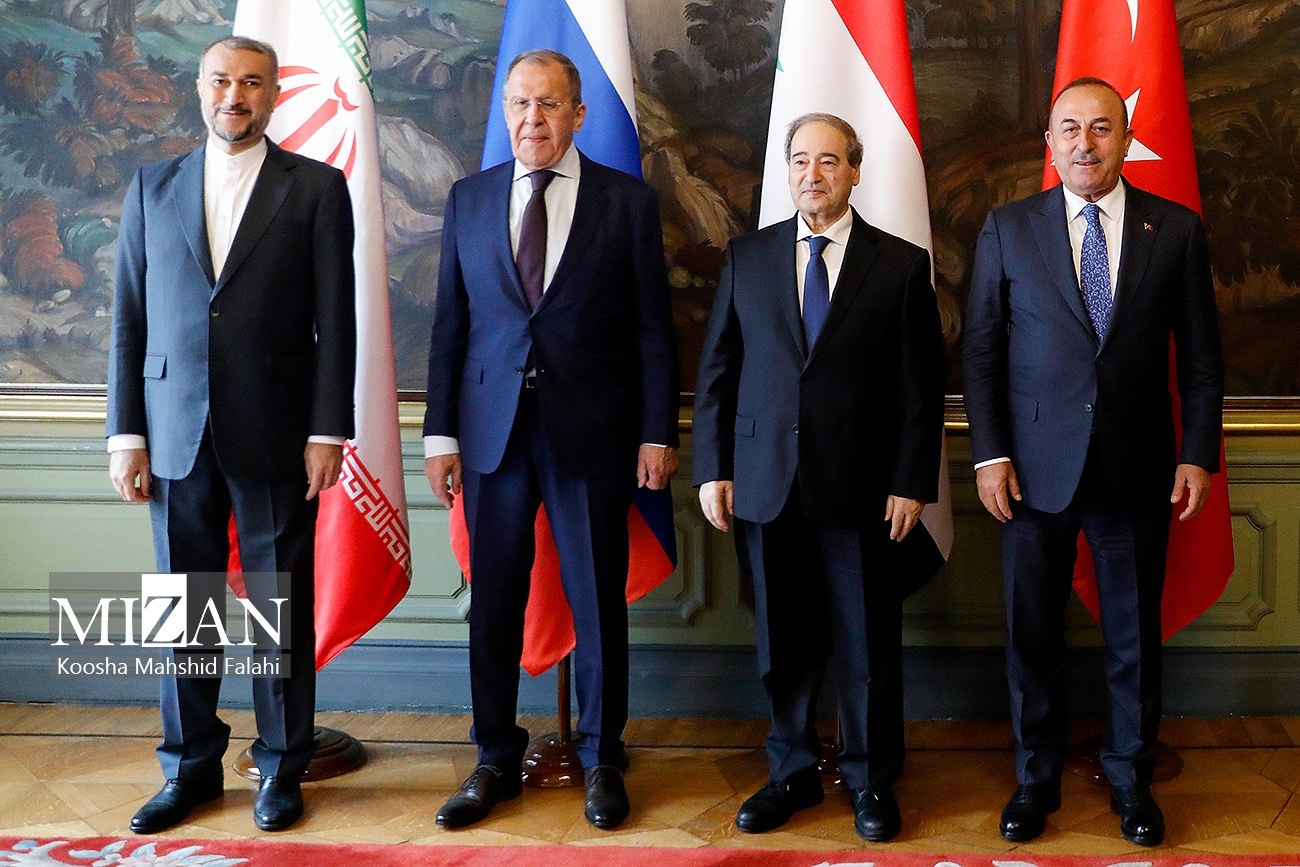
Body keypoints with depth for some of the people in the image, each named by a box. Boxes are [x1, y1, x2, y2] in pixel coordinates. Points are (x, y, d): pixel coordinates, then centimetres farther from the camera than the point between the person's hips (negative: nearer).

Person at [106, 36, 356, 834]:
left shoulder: (317, 189, 1)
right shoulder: (153, 189, 10)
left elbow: (336, 321, -2)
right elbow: (130, 319, 8)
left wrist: (327, 432, -8)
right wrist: (126, 434, 3)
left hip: (277, 437, -2)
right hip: (176, 434, 3)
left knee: (284, 608, 6)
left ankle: (282, 768, 20)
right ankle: (191, 765, 24)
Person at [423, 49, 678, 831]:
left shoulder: (628, 201, 1)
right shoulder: (469, 200, 8)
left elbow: (653, 328, 1)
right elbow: (451, 323, 8)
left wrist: (658, 433, -4)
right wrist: (441, 431, 3)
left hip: (592, 433, -2)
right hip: (493, 432, 2)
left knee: (599, 601, 6)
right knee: (494, 602, 8)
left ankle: (602, 760, 22)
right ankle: (497, 760, 23)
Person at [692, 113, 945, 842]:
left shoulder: (902, 264, 1)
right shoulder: (747, 257, 7)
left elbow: (922, 389, -1)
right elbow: (717, 371, 7)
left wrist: (912, 483, -6)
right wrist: (713, 468, 1)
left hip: (861, 488, -2)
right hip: (765, 482, 2)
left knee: (868, 644, 7)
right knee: (784, 641, 11)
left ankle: (873, 780, 23)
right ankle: (793, 772, 27)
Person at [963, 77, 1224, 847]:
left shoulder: (1177, 229, 2)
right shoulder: (1008, 229, 1)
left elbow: (1201, 356, 4)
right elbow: (982, 351, 1)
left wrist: (1198, 454, -2)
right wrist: (989, 454, -5)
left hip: (1137, 465, 0)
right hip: (1036, 465, 0)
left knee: (1135, 633, 10)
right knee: (1033, 632, 9)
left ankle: (1132, 778, 29)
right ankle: (1037, 778, 26)